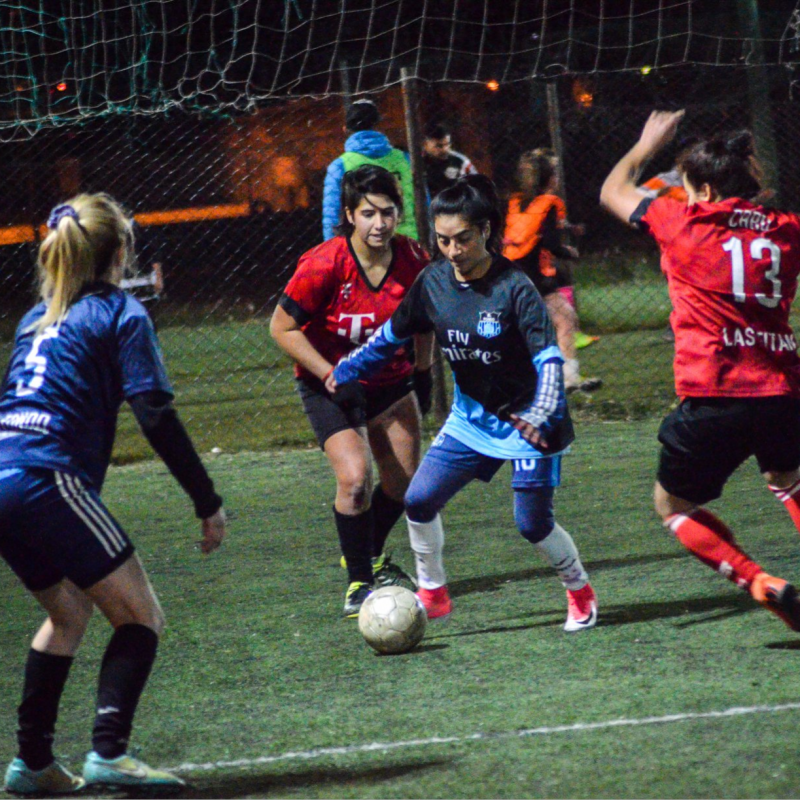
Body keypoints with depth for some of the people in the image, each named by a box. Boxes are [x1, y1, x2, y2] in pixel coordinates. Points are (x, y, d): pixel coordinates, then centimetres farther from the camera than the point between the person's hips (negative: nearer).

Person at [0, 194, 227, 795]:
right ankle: (108, 752, -14)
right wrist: (207, 502, -5)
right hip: (48, 480, -8)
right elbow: (157, 415, -7)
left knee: (68, 611, 25)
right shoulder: (121, 314, 1)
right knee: (141, 616, 1)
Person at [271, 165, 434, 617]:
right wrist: (330, 374, -22)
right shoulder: (324, 265, -26)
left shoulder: (413, 261, -13)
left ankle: (369, 556, 37)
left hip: (390, 379, 5)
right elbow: (283, 328, -17)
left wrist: (423, 372, 9)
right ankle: (359, 582, -5)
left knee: (405, 481, 9)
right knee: (354, 477, -21)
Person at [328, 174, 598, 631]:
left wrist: (539, 415, -37)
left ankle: (581, 595, 20)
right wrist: (346, 371, 11)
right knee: (419, 501, -5)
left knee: (533, 523, -6)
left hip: (528, 423, -5)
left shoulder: (513, 288, -22)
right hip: (471, 418, 5)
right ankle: (433, 595, 13)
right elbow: (394, 335, 12)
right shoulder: (433, 283, -5)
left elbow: (549, 358, -24)